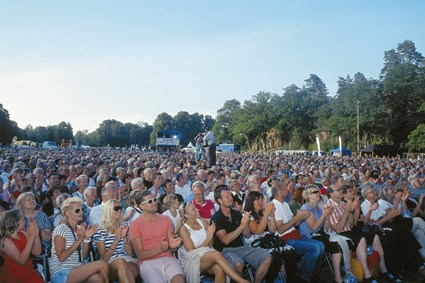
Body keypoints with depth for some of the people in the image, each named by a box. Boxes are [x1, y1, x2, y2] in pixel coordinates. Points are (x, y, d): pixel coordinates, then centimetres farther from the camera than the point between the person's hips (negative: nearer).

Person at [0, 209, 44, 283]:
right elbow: (21, 260, -22)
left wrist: (36, 235, -11)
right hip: (11, 276, -5)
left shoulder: (23, 233, 4)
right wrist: (31, 237, -26)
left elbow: (37, 252, 4)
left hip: (28, 272, 5)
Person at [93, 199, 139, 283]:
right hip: (110, 264, -1)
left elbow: (130, 253, 11)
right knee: (120, 262, -37)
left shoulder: (124, 229, 16)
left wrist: (124, 237, -5)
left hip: (128, 261, 2)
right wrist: (117, 239, -11)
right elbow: (104, 259, -3)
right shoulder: (99, 232, 4)